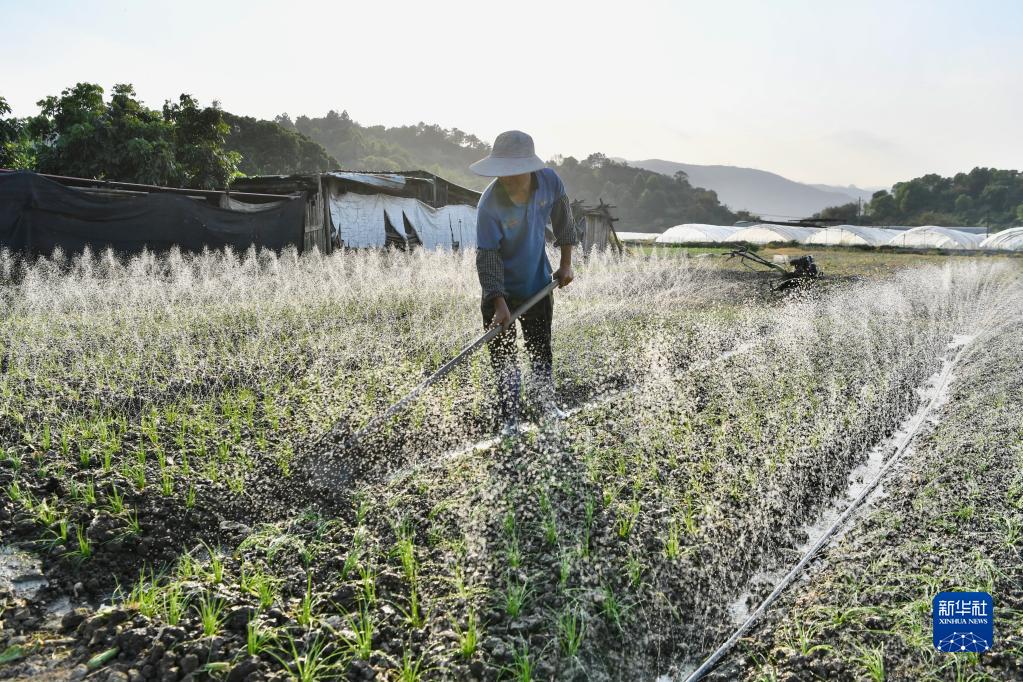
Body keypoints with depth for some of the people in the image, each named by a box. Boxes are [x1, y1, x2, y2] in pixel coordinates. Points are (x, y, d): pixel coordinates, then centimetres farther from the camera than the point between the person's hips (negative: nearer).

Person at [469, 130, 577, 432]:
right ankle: (510, 417, 15)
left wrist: (566, 263, 5)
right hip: (501, 290, -3)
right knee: (502, 356, 2)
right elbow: (487, 255, -24)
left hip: (539, 284, 3)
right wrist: (499, 303, -28)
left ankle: (546, 404, 34)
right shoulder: (490, 203, -27)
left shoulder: (550, 181, -16)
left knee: (541, 350, 16)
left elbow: (562, 218, 3)